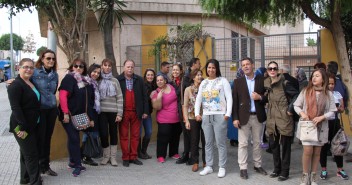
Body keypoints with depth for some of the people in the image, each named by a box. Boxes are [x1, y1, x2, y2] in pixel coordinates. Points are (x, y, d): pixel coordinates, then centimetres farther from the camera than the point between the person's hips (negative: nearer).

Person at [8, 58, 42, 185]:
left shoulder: (32, 83, 10)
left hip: (33, 125, 8)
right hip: (22, 126, -8)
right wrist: (22, 127, -25)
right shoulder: (16, 85, -16)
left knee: (26, 152, 17)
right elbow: (15, 107, -22)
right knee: (31, 154, -3)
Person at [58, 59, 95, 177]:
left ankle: (73, 162, 23)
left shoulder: (86, 81, 13)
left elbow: (88, 101, 13)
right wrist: (65, 113, -22)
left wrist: (90, 117, 11)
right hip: (68, 114, -6)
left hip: (79, 115, 6)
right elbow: (62, 96, -16)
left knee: (74, 138, 12)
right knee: (74, 138, -7)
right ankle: (77, 164, 1)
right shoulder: (69, 78, -7)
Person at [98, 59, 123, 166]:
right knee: (103, 134, -2)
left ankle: (113, 157, 16)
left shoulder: (115, 81, 6)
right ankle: (106, 156, 17)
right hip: (102, 112, 0)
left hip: (113, 111, 1)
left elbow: (120, 98, 3)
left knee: (113, 133, 6)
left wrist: (119, 113, -4)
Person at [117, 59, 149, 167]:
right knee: (124, 136, 4)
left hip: (136, 112, 2)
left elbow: (144, 96, 8)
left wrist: (145, 111, 3)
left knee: (135, 135, 7)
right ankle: (125, 158, 13)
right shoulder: (118, 80, 0)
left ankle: (133, 157, 17)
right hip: (123, 112, -2)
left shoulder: (139, 80, 7)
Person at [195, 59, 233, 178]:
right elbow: (198, 99, 13)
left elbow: (229, 98, -5)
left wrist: (228, 114, -12)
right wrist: (197, 113, 2)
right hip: (206, 116, 5)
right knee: (208, 143, 10)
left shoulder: (223, 81, 1)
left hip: (220, 116, -4)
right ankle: (208, 166, 19)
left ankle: (222, 168, 9)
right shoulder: (203, 83, 14)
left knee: (220, 143, 0)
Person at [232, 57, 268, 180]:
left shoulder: (261, 80, 4)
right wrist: (235, 118, -8)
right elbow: (235, 101, -2)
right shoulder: (238, 82, 2)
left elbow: (268, 97, 7)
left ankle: (258, 165, 25)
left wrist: (260, 97, -15)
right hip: (244, 117, -1)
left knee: (257, 143, 12)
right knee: (242, 143, 1)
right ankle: (243, 168, 8)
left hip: (258, 117, 1)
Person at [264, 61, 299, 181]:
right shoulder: (266, 83, 8)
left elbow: (296, 95, -12)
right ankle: (277, 169, 26)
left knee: (285, 145, 3)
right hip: (272, 119, 6)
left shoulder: (284, 83, -10)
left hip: (284, 118, -6)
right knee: (273, 144, 12)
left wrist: (290, 109, -13)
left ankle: (285, 172, 13)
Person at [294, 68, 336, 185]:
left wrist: (322, 117, -14)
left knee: (317, 152, 8)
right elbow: (296, 105, 4)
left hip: (321, 127, 1)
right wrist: (302, 113, -14)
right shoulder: (305, 91, -1)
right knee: (308, 150, -8)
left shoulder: (328, 94, 1)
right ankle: (305, 175, 9)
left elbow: (332, 111, 1)